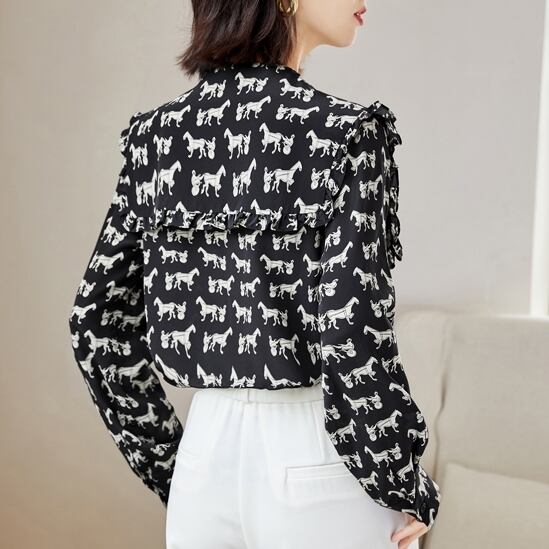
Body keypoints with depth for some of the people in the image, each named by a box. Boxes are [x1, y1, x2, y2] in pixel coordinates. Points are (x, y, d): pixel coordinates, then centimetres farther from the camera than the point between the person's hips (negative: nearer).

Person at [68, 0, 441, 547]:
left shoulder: (156, 134, 1)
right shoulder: (344, 134, -16)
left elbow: (97, 322, 4)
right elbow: (350, 341, -21)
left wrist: (168, 462, 12)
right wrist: (409, 490, -5)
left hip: (202, 462, 5)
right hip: (315, 467, -5)